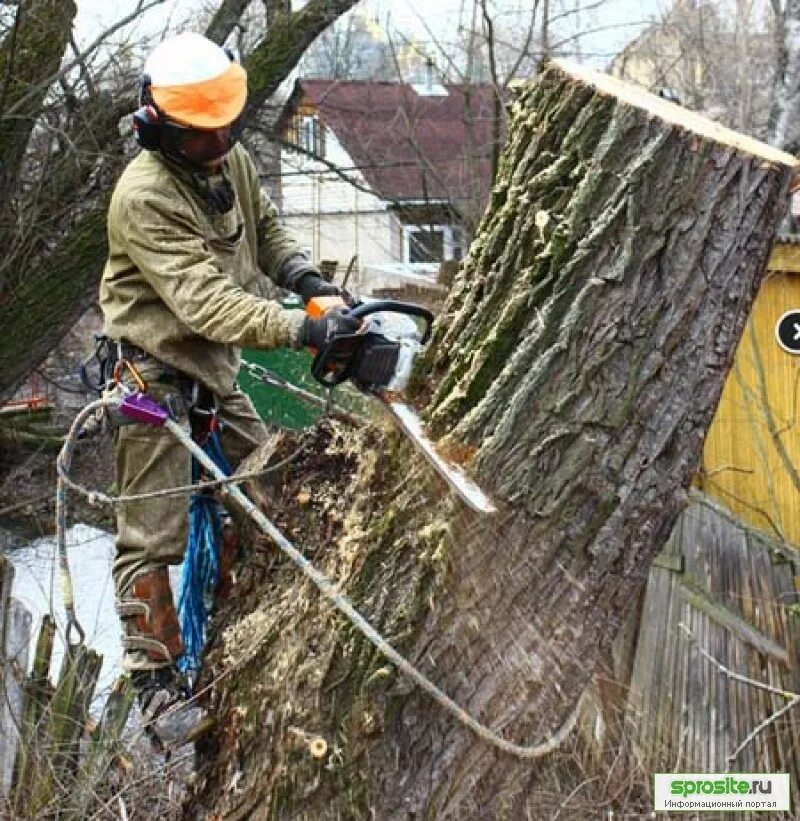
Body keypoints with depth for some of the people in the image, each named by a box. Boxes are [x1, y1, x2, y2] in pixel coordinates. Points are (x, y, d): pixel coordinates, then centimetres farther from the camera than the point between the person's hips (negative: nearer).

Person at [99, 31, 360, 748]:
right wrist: (300, 329, -43)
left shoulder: (232, 161, 0)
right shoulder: (145, 197, -26)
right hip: (158, 373, -8)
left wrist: (302, 274, -3)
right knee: (152, 538, -4)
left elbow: (264, 229, 18)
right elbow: (204, 300, -35)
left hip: (215, 366, 9)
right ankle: (158, 682, 4)